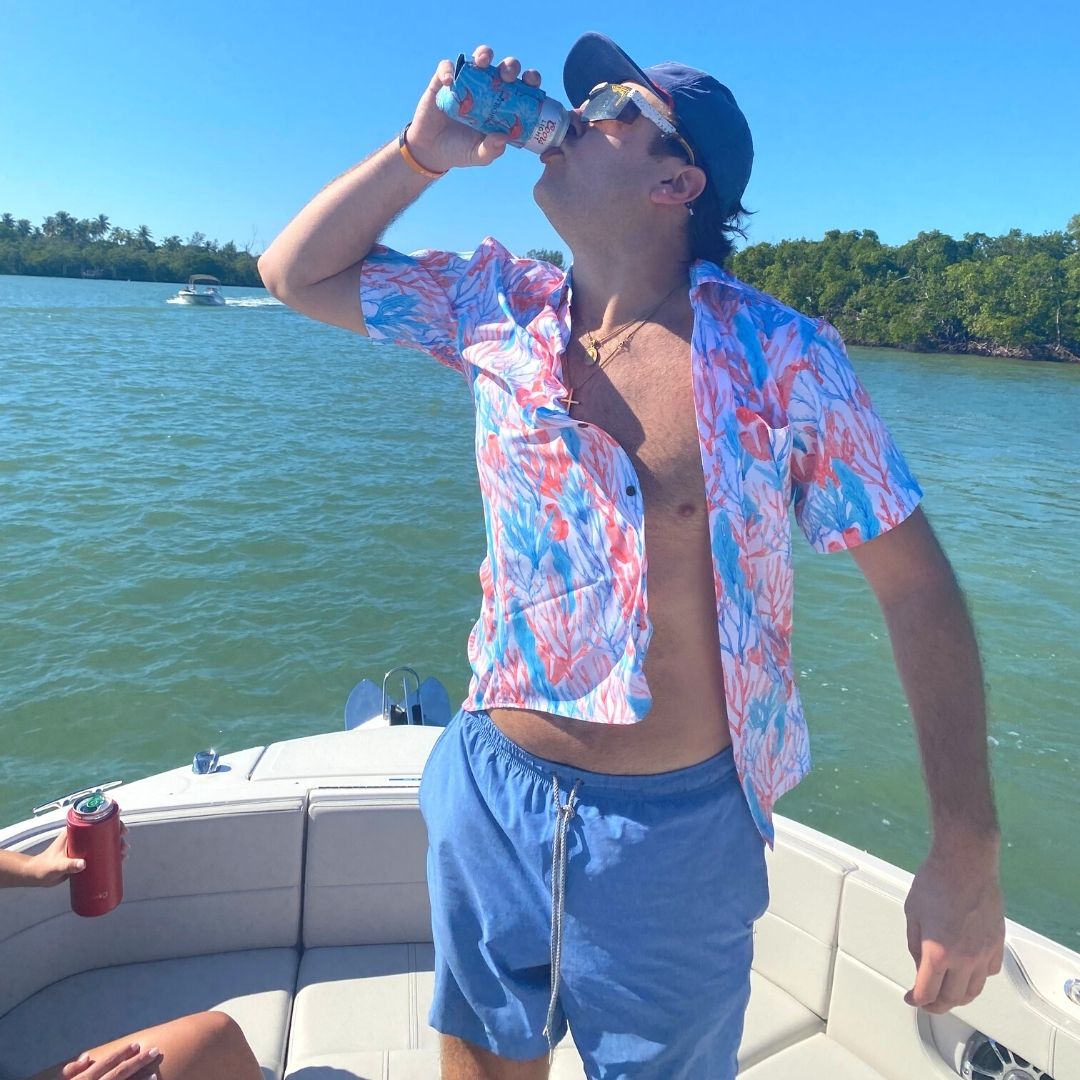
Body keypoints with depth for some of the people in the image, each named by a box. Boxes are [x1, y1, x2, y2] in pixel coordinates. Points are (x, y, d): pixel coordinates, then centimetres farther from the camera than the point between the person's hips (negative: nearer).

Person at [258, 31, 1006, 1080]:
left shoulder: (781, 360, -14)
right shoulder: (499, 311, -1)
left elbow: (915, 587, -9)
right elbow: (296, 273, 7)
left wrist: (968, 853, -11)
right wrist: (422, 150, -5)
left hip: (678, 825, -3)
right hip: (492, 789, 4)